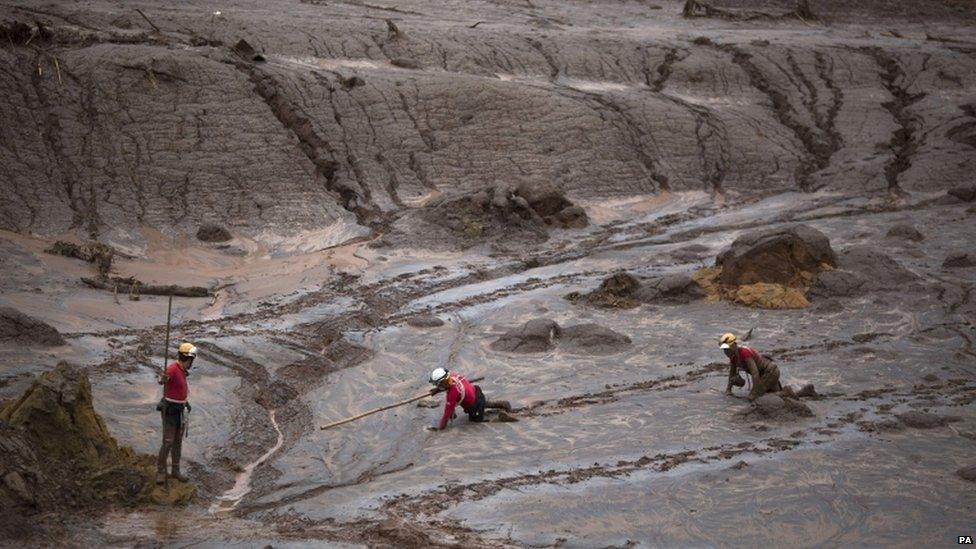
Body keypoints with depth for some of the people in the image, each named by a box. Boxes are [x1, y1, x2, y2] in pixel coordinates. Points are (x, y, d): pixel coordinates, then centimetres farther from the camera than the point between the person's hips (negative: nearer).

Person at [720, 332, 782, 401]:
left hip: (771, 372, -10)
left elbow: (755, 372, -37)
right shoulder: (732, 354, -5)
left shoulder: (744, 352, -32)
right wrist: (728, 389, 5)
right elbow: (732, 372, 9)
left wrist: (754, 393, -37)